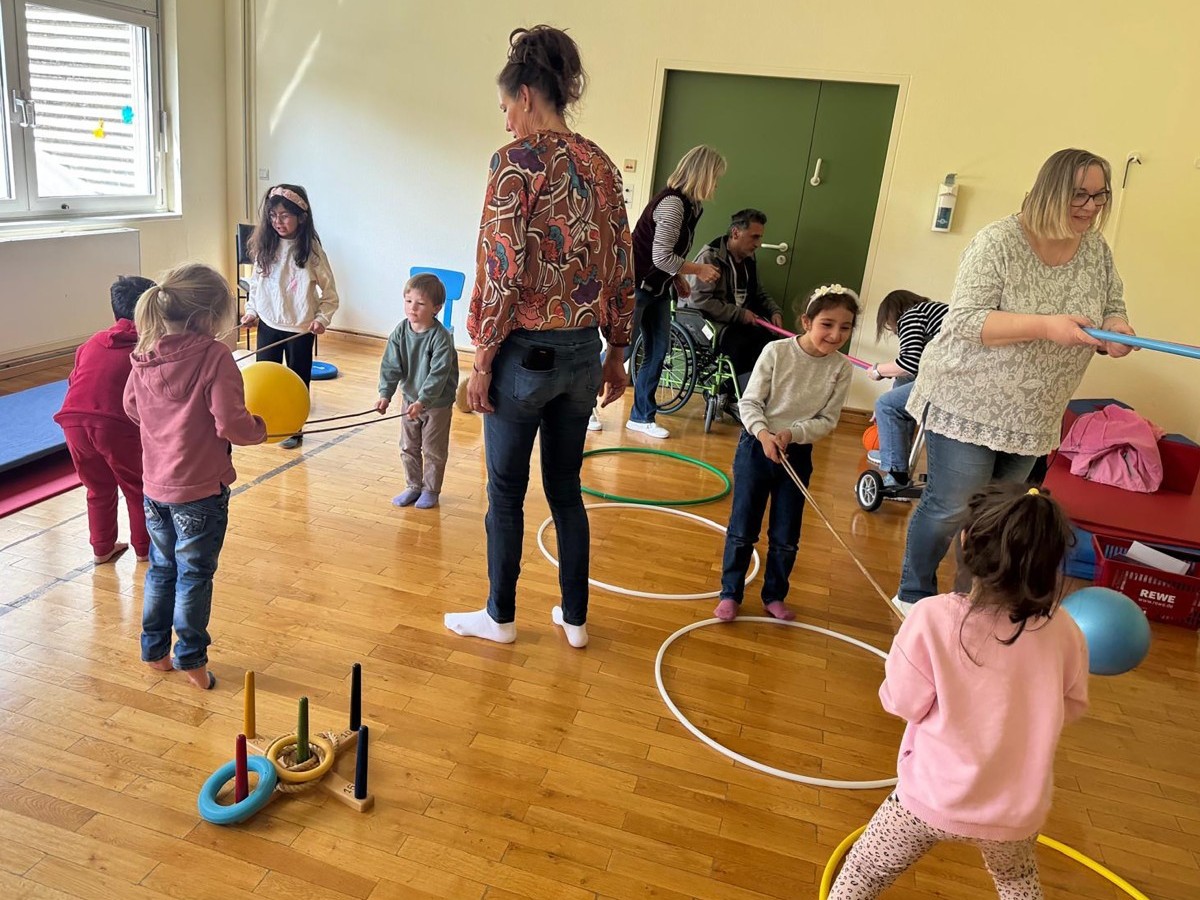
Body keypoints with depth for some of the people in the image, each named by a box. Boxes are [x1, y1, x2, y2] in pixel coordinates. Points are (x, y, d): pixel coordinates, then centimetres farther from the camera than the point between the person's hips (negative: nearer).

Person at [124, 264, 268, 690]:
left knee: (161, 568, 21)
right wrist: (260, 429, -4)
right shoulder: (214, 357, -21)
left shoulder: (145, 353, 0)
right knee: (194, 575, 9)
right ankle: (190, 658, 19)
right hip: (201, 489, -6)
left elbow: (132, 407, 13)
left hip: (155, 486, 6)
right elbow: (231, 423, -23)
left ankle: (155, 650, 34)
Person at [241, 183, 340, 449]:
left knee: (298, 379, 10)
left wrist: (322, 318, -16)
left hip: (301, 327, -4)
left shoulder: (311, 249, -12)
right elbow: (255, 283, 10)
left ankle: (294, 429, 24)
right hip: (268, 324, 4)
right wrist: (251, 311, 0)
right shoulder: (264, 246, -1)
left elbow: (329, 292, -7)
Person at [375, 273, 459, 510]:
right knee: (408, 448, 15)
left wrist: (422, 401, -34)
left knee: (433, 450, 8)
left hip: (437, 403, -5)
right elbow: (391, 366, -8)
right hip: (409, 399, 5)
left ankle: (431, 490, 25)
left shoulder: (441, 337, -23)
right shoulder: (400, 331, -7)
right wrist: (385, 394, -19)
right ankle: (413, 486, 31)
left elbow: (438, 374, -27)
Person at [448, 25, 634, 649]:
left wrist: (482, 360, -8)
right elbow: (620, 269, 9)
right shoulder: (601, 164, 8)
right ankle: (575, 618, 29)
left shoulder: (517, 159, -11)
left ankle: (499, 616, 27)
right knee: (566, 488, 17)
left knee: (506, 491, 10)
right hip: (582, 353, 6)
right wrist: (616, 353, 17)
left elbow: (502, 270, -16)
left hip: (525, 353, -6)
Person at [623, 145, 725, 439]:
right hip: (636, 286, -9)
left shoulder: (686, 203, 7)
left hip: (656, 288, 9)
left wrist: (678, 278, 9)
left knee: (657, 353, 9)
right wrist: (700, 270, -13)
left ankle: (641, 417, 19)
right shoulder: (672, 203, -21)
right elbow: (661, 257, -24)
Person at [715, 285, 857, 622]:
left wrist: (792, 434, -20)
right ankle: (730, 593, 21)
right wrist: (763, 433, -26)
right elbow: (750, 401, -11)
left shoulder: (840, 367, -8)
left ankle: (774, 596, 30)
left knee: (786, 536, 11)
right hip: (757, 446, -2)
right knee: (742, 528, 6)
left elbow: (827, 419, -5)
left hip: (798, 454, 2)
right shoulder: (776, 351, -14)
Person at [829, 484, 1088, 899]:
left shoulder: (933, 617, -25)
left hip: (935, 796, -3)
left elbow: (903, 702, -14)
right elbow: (1072, 705, 3)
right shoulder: (1062, 630, -14)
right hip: (1018, 808, 4)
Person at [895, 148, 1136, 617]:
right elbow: (964, 321, -21)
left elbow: (1113, 310, 12)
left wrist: (1116, 331, -13)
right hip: (969, 403, -6)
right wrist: (1045, 326, -30)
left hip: (1033, 416, 6)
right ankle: (913, 595, 21)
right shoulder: (998, 242, -16)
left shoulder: (1097, 251, 3)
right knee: (951, 508, 0)